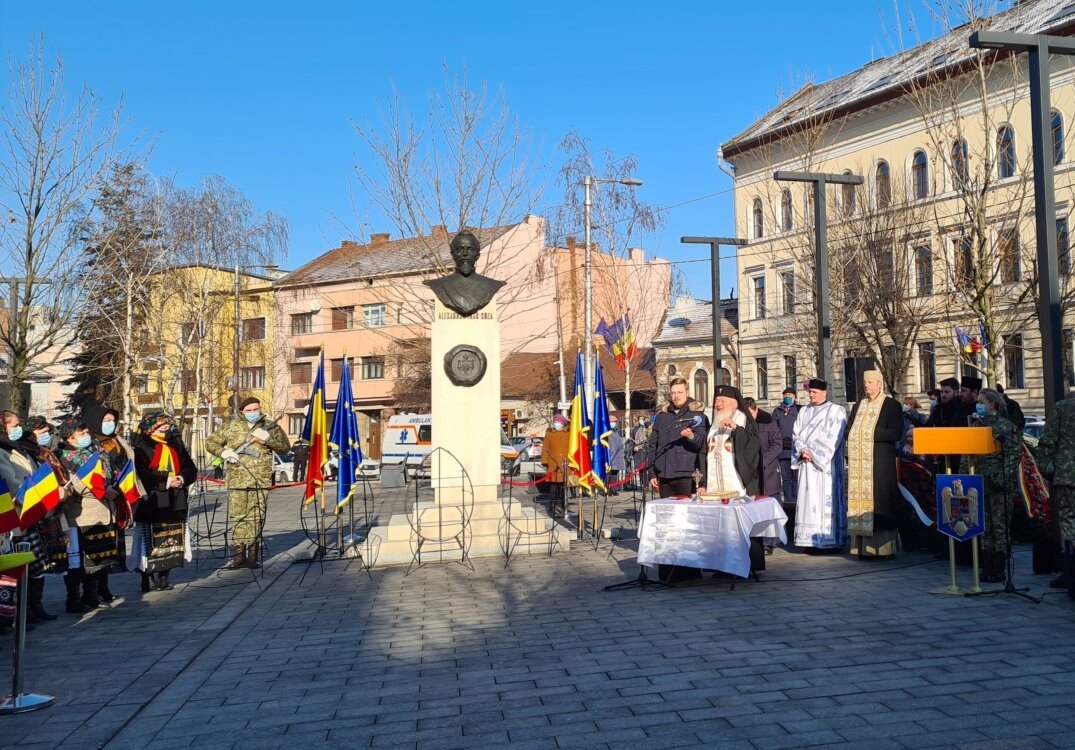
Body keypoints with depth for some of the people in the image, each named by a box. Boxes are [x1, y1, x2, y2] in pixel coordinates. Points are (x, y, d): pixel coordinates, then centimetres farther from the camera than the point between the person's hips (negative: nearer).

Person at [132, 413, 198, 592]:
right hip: (151, 503, -5)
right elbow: (141, 475, -15)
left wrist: (182, 478, -10)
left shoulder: (176, 446, 14)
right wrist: (165, 481, -19)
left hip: (175, 503, 5)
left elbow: (191, 469, 10)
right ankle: (148, 578, 5)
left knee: (171, 541, 7)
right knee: (150, 542, -5)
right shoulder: (142, 449, -4)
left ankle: (164, 577, 17)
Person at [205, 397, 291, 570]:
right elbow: (210, 442, 12)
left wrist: (267, 438, -11)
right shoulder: (232, 427, 9)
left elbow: (285, 446, 5)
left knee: (256, 517, -1)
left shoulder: (270, 426, 9)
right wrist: (224, 452, -7)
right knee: (237, 516, 0)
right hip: (237, 480, 0)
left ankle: (253, 554, 6)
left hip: (260, 480, 0)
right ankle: (239, 554, 6)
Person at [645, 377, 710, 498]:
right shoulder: (661, 416, 15)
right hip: (665, 475, 4)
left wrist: (692, 437, -28)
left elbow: (703, 443, -6)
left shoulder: (697, 414, 4)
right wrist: (651, 474, 10)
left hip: (687, 475, -4)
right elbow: (651, 446, 17)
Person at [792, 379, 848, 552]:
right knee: (808, 498, 1)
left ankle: (829, 539, -5)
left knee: (826, 498, -7)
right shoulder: (804, 411, 16)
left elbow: (832, 437, -8)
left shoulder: (836, 411, 0)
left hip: (826, 463, -5)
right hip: (806, 462, 5)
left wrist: (813, 452, -11)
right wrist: (802, 450, -7)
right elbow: (796, 434, 10)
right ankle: (809, 538, 2)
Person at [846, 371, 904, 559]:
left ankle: (884, 548, -2)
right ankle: (865, 547, 2)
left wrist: (871, 433, -11)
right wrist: (856, 434, -4)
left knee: (880, 502, -7)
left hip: (880, 462, -5)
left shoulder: (891, 405, 0)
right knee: (861, 500, 1)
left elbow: (896, 433, -10)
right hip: (860, 462, 5)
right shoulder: (858, 407, 19)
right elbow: (848, 431, 18)